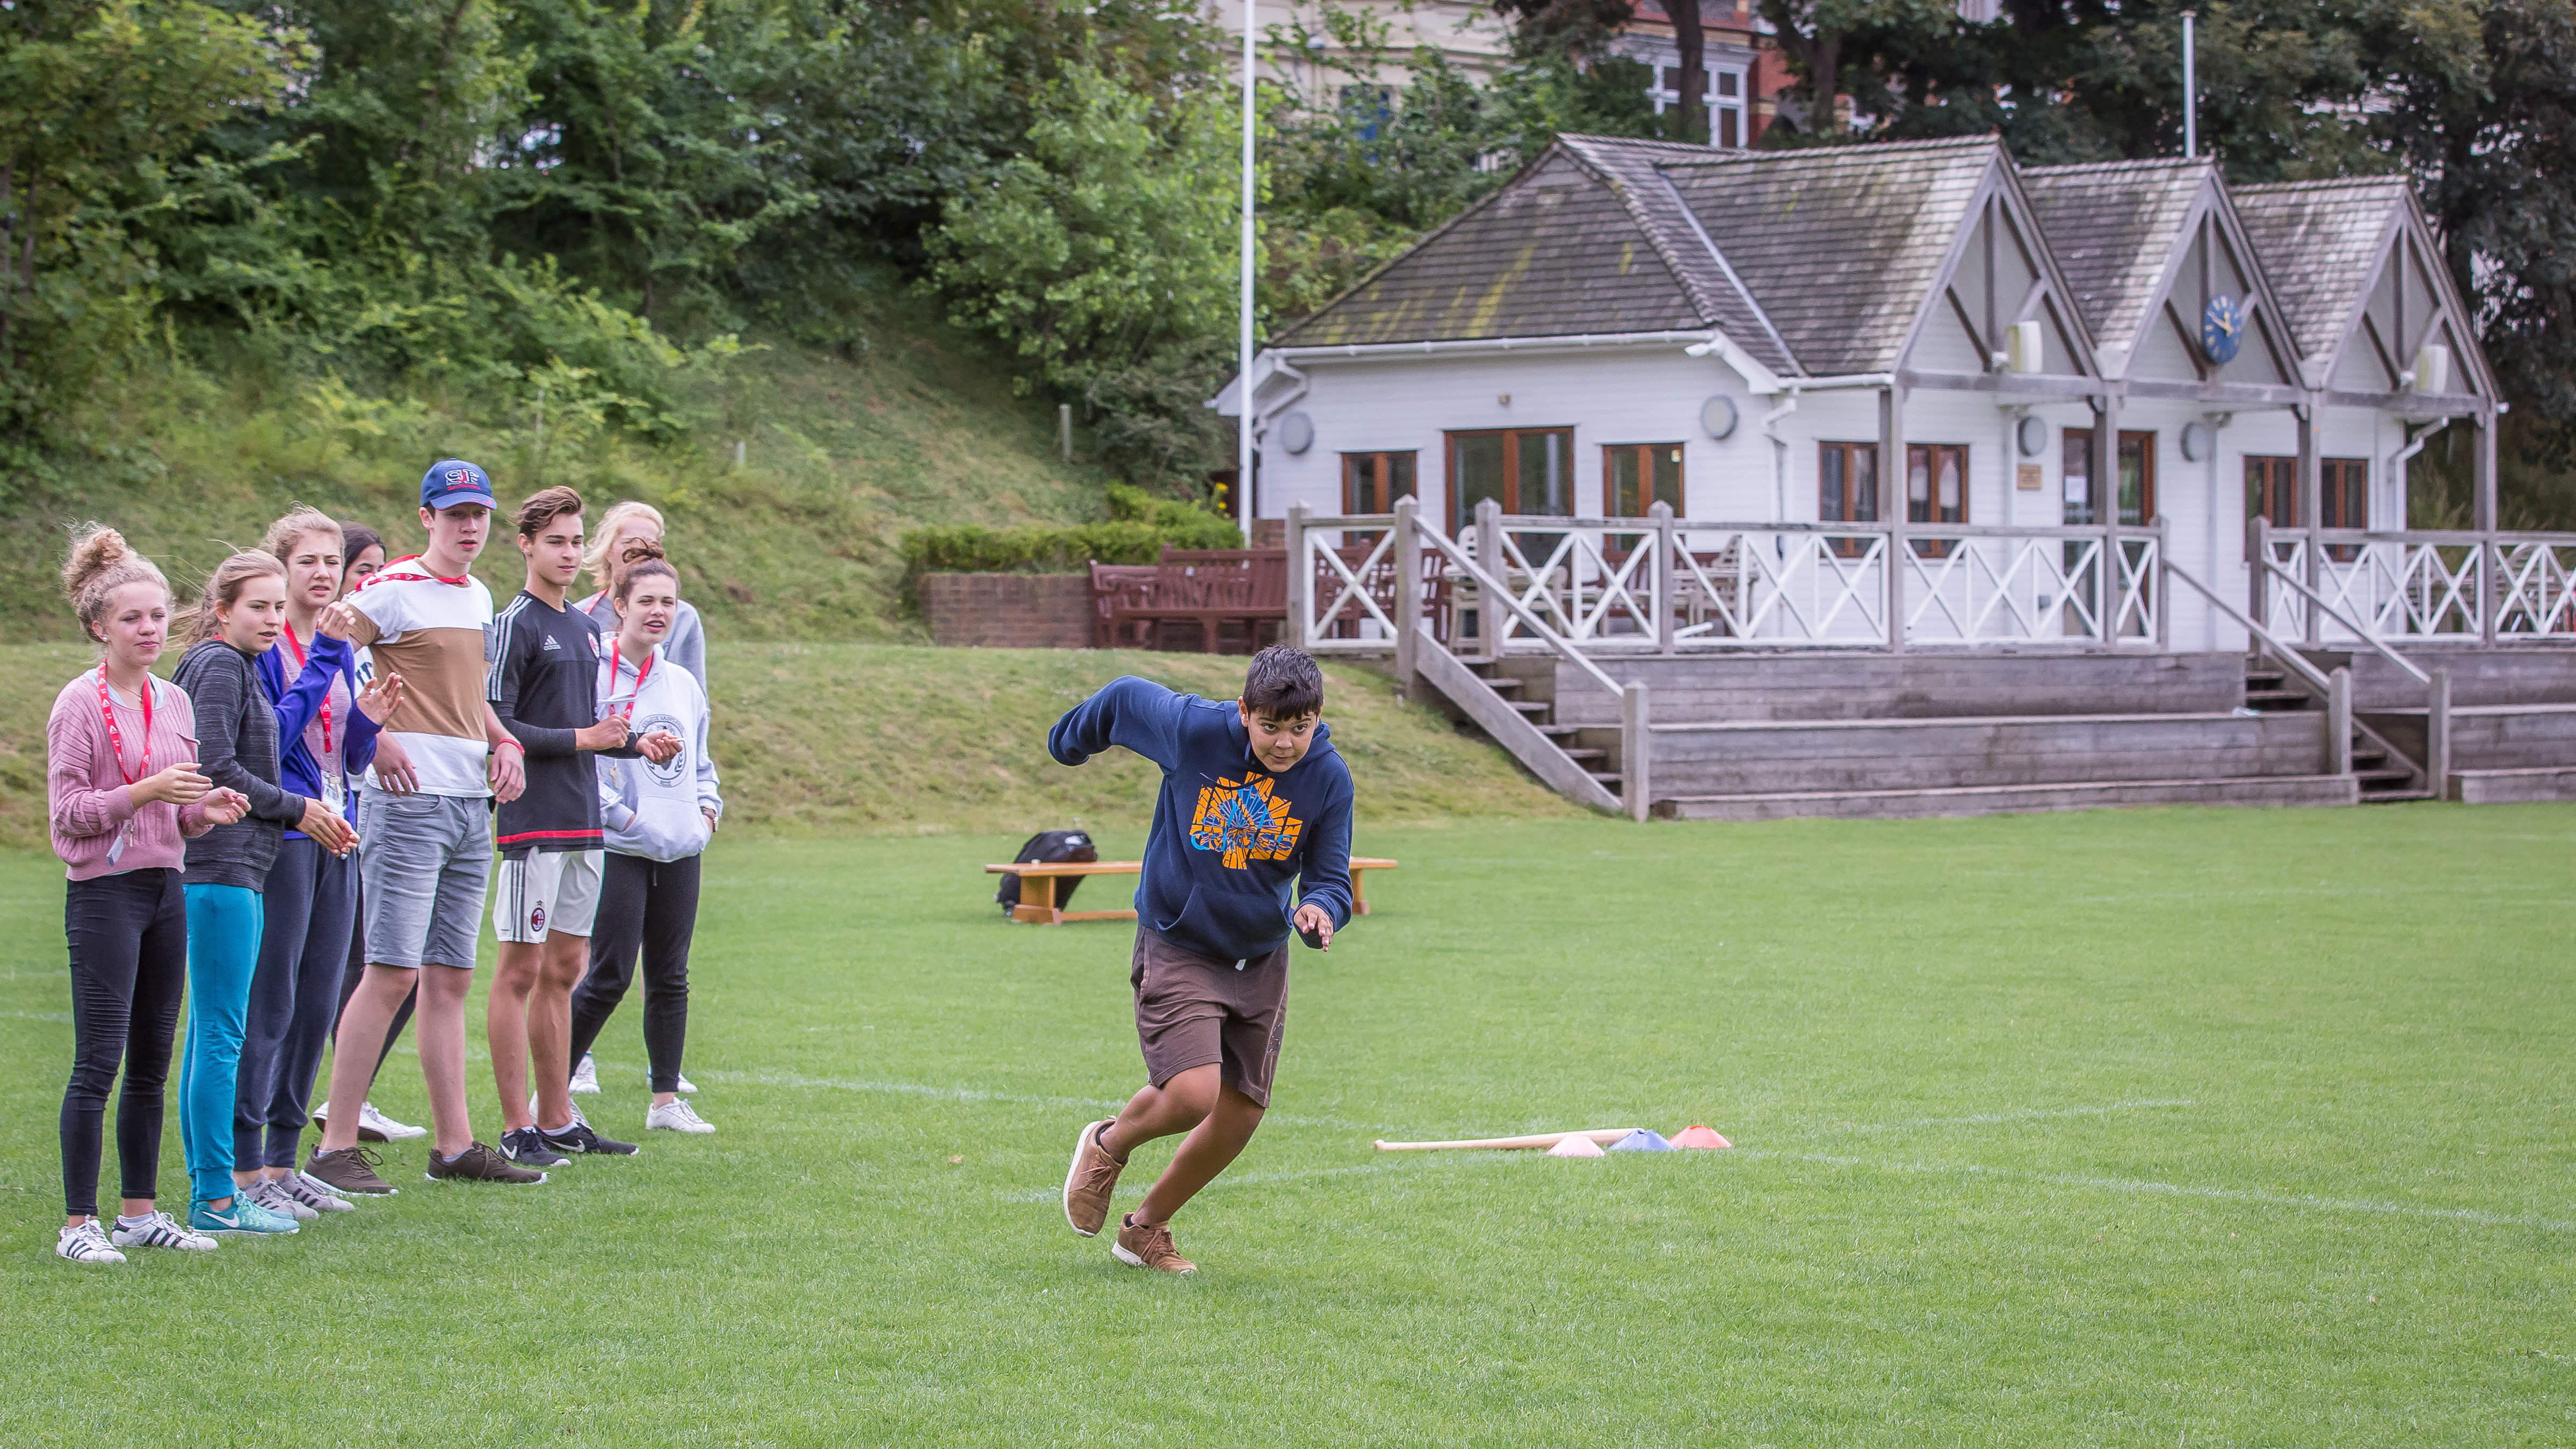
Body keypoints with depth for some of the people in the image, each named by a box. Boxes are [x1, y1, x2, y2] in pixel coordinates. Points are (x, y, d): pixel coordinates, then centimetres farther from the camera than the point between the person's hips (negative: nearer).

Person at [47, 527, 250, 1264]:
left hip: (166, 889, 7)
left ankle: (140, 1211, 18)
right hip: (104, 892, -7)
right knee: (98, 1063, -7)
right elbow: (68, 813, -11)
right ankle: (78, 1224, -4)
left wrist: (205, 808, -1)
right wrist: (145, 792, -21)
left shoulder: (174, 700, 12)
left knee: (152, 1064, 10)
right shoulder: (80, 703, -8)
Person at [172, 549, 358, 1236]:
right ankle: (216, 1198, -7)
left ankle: (210, 1187, 18)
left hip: (234, 866, 10)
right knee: (222, 1034, -8)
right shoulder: (219, 666, -11)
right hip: (220, 866, -10)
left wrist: (307, 815, 10)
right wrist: (298, 811, -9)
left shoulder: (238, 666, 19)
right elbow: (217, 768, -19)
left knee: (209, 1032, 13)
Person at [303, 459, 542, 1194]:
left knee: (450, 978, 10)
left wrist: (503, 742, 13)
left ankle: (454, 1145, 14)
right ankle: (336, 1146, -8)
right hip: (407, 801, -8)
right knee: (393, 973, -11)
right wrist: (375, 739, -21)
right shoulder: (392, 589, -8)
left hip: (472, 803, 8)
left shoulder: (479, 597, 18)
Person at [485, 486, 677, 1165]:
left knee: (564, 968, 11)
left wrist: (637, 744, 9)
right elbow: (496, 726, -13)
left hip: (583, 821, 8)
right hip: (533, 821, -8)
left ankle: (557, 1119, 17)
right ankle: (517, 1128, -4)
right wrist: (581, 739, -16)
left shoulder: (585, 628, 17)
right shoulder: (515, 625, -8)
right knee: (521, 969, -6)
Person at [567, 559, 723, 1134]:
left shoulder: (685, 685, 15)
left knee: (670, 978, 9)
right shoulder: (593, 676, -7)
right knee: (610, 977, -9)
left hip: (681, 851, 6)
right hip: (619, 850, -6)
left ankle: (667, 1099, 16)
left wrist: (708, 806, 9)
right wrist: (621, 813, -14)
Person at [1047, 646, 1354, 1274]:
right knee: (1192, 1094, -22)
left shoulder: (1329, 778, -11)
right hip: (1178, 946, -4)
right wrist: (1071, 742, 20)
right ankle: (1109, 1144, 13)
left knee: (1240, 1116, 7)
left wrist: (1320, 910, -30)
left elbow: (1328, 877, -5)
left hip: (1261, 961, 4)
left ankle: (1146, 1227, 31)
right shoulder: (1193, 729, -19)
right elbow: (1126, 697, 0)